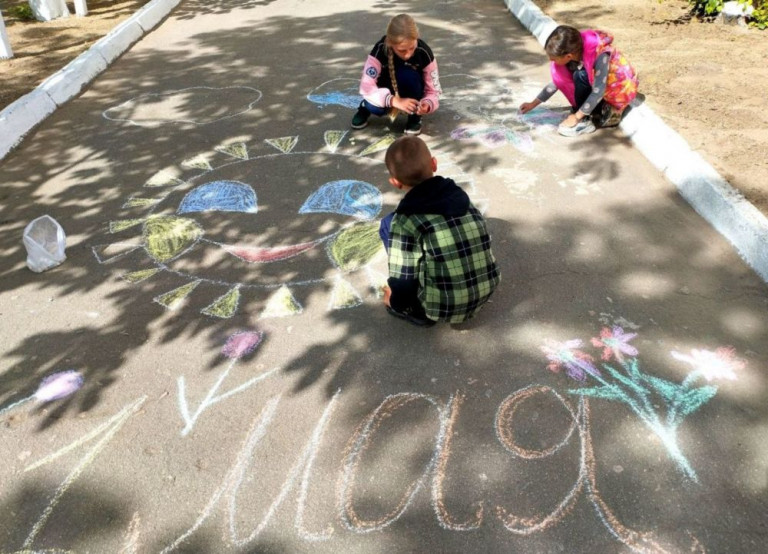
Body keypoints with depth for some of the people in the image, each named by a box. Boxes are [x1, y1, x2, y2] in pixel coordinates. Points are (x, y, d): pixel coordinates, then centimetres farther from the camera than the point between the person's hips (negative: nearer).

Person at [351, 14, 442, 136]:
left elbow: (434, 90, -20)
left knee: (408, 75, -34)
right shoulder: (380, 50, -29)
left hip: (411, 97, 0)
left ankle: (414, 116, -8)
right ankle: (366, 107, 6)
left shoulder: (424, 52, -27)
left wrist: (427, 104, -44)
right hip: (388, 90, 0)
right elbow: (367, 87, -32)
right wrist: (395, 101, -46)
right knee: (375, 107, -33)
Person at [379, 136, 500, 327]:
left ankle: (420, 311, 9)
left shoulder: (406, 220, -16)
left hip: (441, 307, -6)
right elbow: (482, 245, 12)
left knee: (389, 224, 3)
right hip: (484, 293, 6)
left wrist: (395, 301, 9)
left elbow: (404, 278, -14)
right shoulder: (461, 197, 1)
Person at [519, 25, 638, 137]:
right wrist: (533, 104, 1)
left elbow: (598, 91, -29)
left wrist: (577, 117, -25)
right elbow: (558, 80, 0)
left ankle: (585, 121, -13)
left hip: (621, 89, -8)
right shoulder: (575, 52, -12)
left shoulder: (600, 54, -32)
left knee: (581, 76, -28)